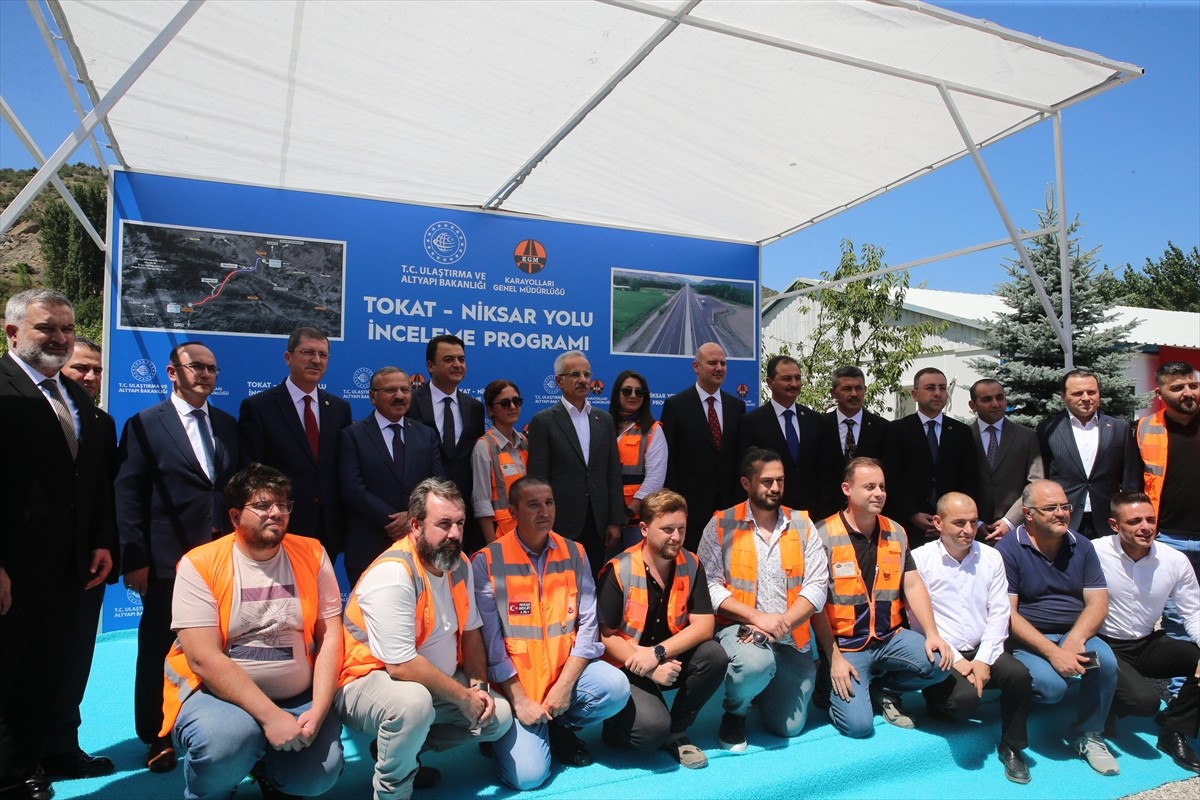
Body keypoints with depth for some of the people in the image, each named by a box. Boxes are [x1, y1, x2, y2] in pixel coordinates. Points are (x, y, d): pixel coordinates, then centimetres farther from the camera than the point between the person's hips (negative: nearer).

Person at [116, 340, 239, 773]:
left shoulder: (229, 425, 11)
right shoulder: (144, 425, -1)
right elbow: (128, 495, -5)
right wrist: (135, 559, -10)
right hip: (168, 561, -3)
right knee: (160, 651, 9)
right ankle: (157, 737, 25)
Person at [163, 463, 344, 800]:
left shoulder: (312, 555, 0)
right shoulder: (199, 564, -9)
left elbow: (330, 637, -2)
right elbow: (203, 658, -16)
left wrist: (318, 711, -13)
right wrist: (269, 716, -21)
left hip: (299, 697, 3)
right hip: (217, 694, -3)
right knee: (232, 737, -33)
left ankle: (266, 770, 21)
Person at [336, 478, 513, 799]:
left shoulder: (460, 564, -2)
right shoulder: (392, 574, -27)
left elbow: (471, 631, 6)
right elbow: (401, 665, -29)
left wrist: (479, 686, -8)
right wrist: (463, 696, -20)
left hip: (435, 683, 8)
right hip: (368, 682, -8)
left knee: (499, 715, 1)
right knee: (414, 702, -38)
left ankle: (402, 748, 13)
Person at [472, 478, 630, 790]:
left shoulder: (574, 554, 1)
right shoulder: (488, 561, -10)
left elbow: (587, 623, -3)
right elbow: (490, 639, -10)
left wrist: (565, 685, -13)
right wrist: (518, 700, -13)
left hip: (567, 668, 4)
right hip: (515, 680, -3)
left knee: (616, 687, -24)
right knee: (527, 775, -17)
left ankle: (560, 727, 7)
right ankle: (506, 731, 18)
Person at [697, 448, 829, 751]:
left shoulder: (801, 524, 5)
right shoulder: (721, 525, -3)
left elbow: (817, 584, -1)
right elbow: (710, 585, -10)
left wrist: (782, 623, -15)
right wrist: (757, 617, -19)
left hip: (791, 639, 3)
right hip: (739, 628, -3)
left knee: (788, 728, 1)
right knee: (757, 663, -36)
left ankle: (764, 689, 35)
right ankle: (735, 712, 0)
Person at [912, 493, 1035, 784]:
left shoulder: (991, 557, 6)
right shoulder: (920, 559, -8)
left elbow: (999, 613, 2)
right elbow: (920, 621, -9)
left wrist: (983, 659, -9)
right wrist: (955, 660, -14)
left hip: (982, 652, 4)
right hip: (943, 657, -4)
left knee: (1019, 674, -24)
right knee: (966, 697, -30)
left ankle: (1011, 747, 0)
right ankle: (939, 701, 8)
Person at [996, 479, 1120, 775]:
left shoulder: (1081, 546, 7)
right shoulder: (1008, 550, -9)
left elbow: (1098, 603, 1)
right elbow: (1007, 614, -13)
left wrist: (1073, 641, -17)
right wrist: (1052, 651, -22)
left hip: (1075, 634, 5)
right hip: (1027, 640, -4)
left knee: (1105, 660, -26)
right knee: (1051, 685, -30)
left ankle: (1089, 736, -3)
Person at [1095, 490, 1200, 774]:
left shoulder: (1175, 560, -4)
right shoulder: (1095, 553, -19)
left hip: (1148, 644, 6)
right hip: (1107, 647, -5)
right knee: (1145, 700, -27)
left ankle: (1174, 729, 4)